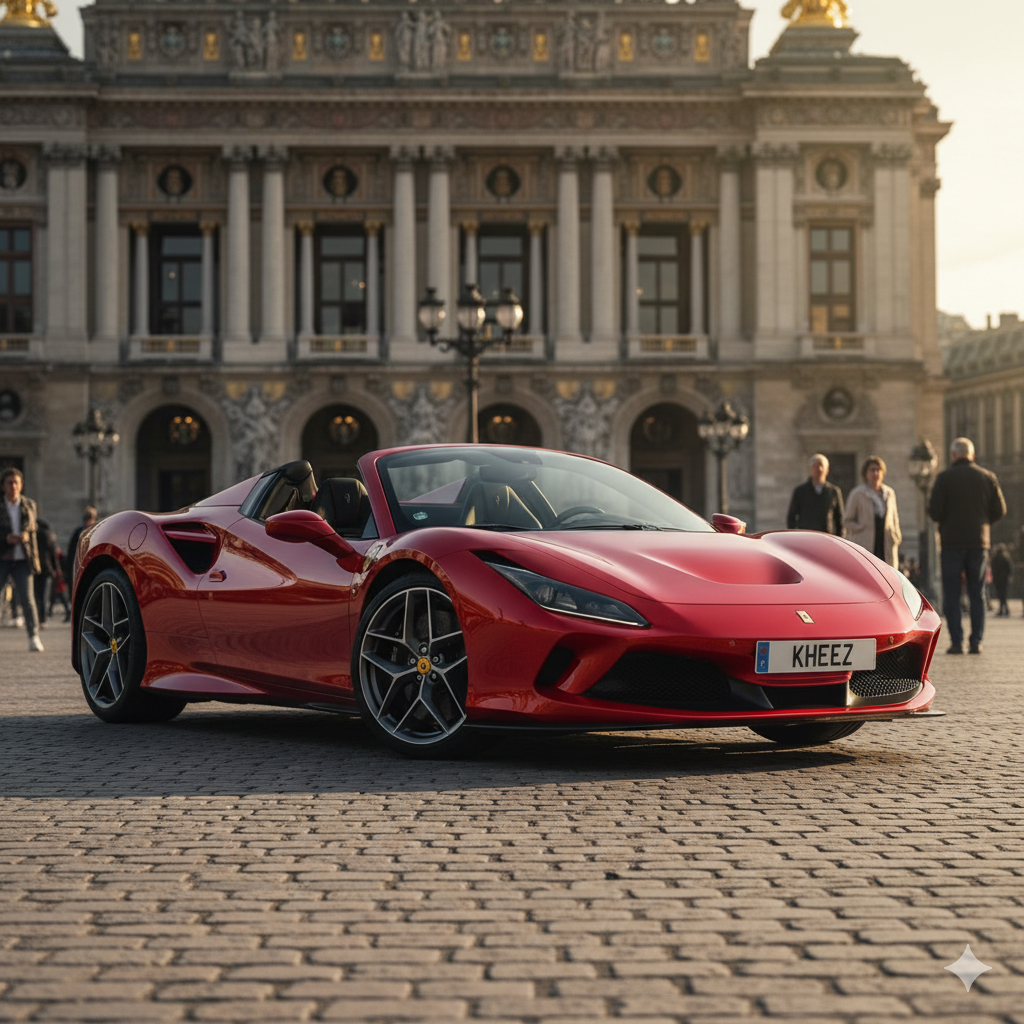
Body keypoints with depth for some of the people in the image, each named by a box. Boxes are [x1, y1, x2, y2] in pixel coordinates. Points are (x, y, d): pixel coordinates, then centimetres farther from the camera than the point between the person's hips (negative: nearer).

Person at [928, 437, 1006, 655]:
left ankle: (956, 642, -5)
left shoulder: (944, 478, -5)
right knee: (977, 594, 7)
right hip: (979, 542, 3)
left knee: (951, 595, 2)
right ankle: (976, 642, 2)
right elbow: (999, 511, 3)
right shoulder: (988, 477, 5)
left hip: (952, 541, -3)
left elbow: (934, 511, -10)